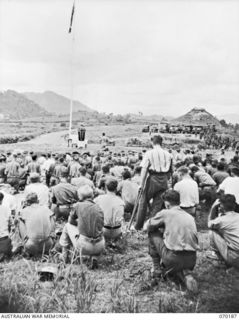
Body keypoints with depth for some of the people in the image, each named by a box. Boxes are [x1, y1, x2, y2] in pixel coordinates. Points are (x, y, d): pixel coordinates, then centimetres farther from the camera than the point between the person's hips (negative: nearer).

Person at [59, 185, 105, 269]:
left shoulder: (79, 206, -2)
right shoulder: (99, 209, 6)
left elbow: (71, 221, 14)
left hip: (84, 246, -3)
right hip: (99, 247, 3)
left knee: (68, 225, 22)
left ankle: (64, 255, 32)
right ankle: (94, 257, 17)